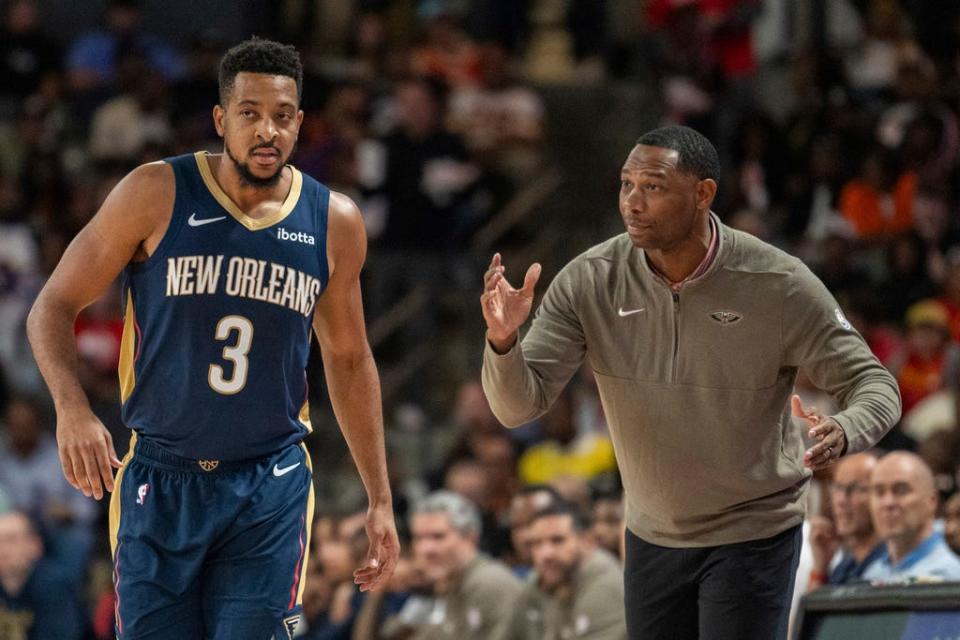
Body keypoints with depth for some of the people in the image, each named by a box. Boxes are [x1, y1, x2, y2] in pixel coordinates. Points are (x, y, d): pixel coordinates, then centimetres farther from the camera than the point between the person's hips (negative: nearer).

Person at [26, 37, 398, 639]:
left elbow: (349, 361, 15)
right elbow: (54, 307, -2)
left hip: (271, 486, 1)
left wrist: (380, 499, 14)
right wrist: (72, 408, -22)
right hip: (159, 482, -1)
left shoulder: (334, 223, 3)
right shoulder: (158, 194, -6)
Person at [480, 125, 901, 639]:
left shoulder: (779, 284, -20)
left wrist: (843, 433, -38)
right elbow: (518, 406, -14)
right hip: (652, 535, 4)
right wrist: (503, 342, -37)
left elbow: (873, 383, -14)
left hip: (752, 534, -4)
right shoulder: (588, 282, -14)